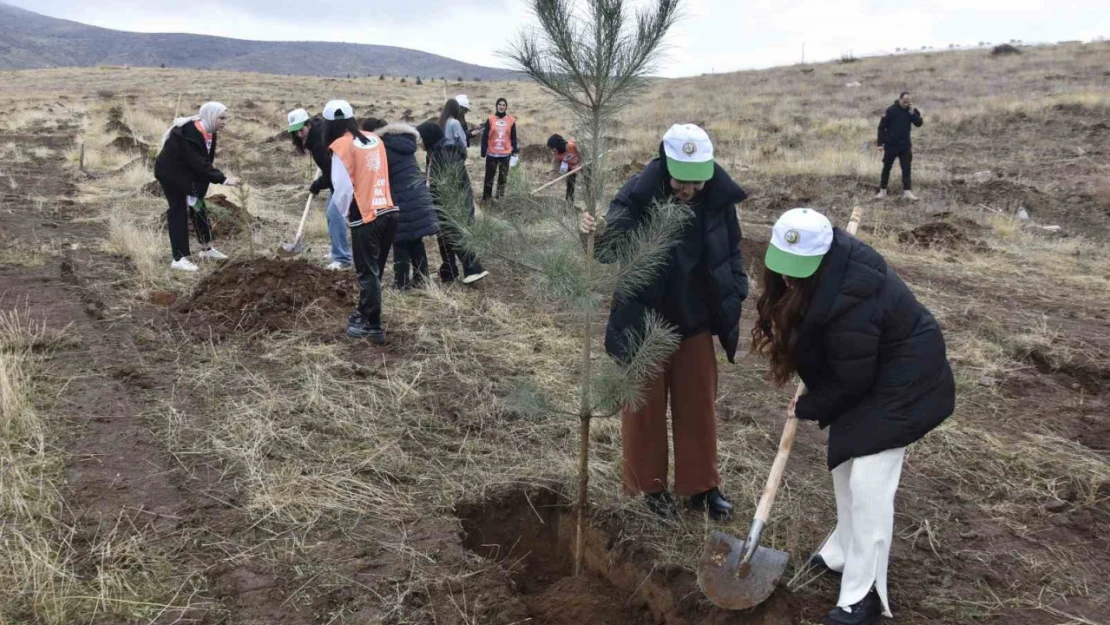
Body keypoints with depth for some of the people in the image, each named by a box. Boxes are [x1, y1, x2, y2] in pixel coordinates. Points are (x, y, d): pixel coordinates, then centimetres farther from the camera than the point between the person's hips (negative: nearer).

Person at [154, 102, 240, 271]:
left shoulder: (209, 132, -3)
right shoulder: (189, 133, -31)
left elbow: (206, 161, -1)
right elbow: (199, 163, -35)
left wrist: (199, 189, -5)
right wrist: (223, 179, -38)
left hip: (186, 172, 9)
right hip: (170, 172, -9)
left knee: (198, 207, 13)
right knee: (179, 211, -8)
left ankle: (206, 248, 26)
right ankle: (179, 259, -5)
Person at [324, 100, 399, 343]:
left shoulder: (341, 146, -7)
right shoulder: (375, 139, 11)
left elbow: (343, 188, -9)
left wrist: (344, 210, 9)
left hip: (365, 218, -6)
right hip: (389, 212, 6)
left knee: (368, 273, 4)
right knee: (374, 269, 18)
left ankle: (373, 327, 10)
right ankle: (365, 314, 31)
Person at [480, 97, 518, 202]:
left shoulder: (511, 120, 2)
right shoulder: (490, 119, -2)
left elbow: (513, 137, 8)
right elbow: (485, 136, -2)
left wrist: (514, 150, 3)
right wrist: (483, 151, -6)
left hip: (505, 154, 1)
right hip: (492, 153, -1)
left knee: (503, 176, 8)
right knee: (489, 176, 5)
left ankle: (500, 197, 17)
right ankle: (486, 197, 12)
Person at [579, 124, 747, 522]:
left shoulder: (718, 199, -9)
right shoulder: (637, 197, -20)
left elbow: (731, 251, 6)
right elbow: (614, 250, -22)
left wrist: (734, 295, 0)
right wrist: (597, 234, -44)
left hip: (695, 321, 3)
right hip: (644, 322, -3)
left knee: (699, 404, 15)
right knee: (645, 406, 11)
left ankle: (702, 485, 32)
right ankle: (651, 484, 30)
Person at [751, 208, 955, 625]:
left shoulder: (850, 303, -38)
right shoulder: (830, 260, -11)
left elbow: (849, 381, -26)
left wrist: (808, 408, -9)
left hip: (901, 383, -9)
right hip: (865, 373, 10)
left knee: (868, 483, -10)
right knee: (844, 465, 17)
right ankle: (844, 554, 35)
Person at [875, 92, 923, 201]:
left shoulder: (911, 111, 2)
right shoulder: (891, 110, -10)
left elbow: (919, 123, -4)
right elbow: (881, 127, -9)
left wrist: (913, 113, -18)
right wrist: (880, 143, -12)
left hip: (905, 145, 3)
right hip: (891, 145, -3)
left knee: (906, 169, 1)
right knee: (886, 168, 6)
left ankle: (907, 191, 3)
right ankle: (882, 191, 15)